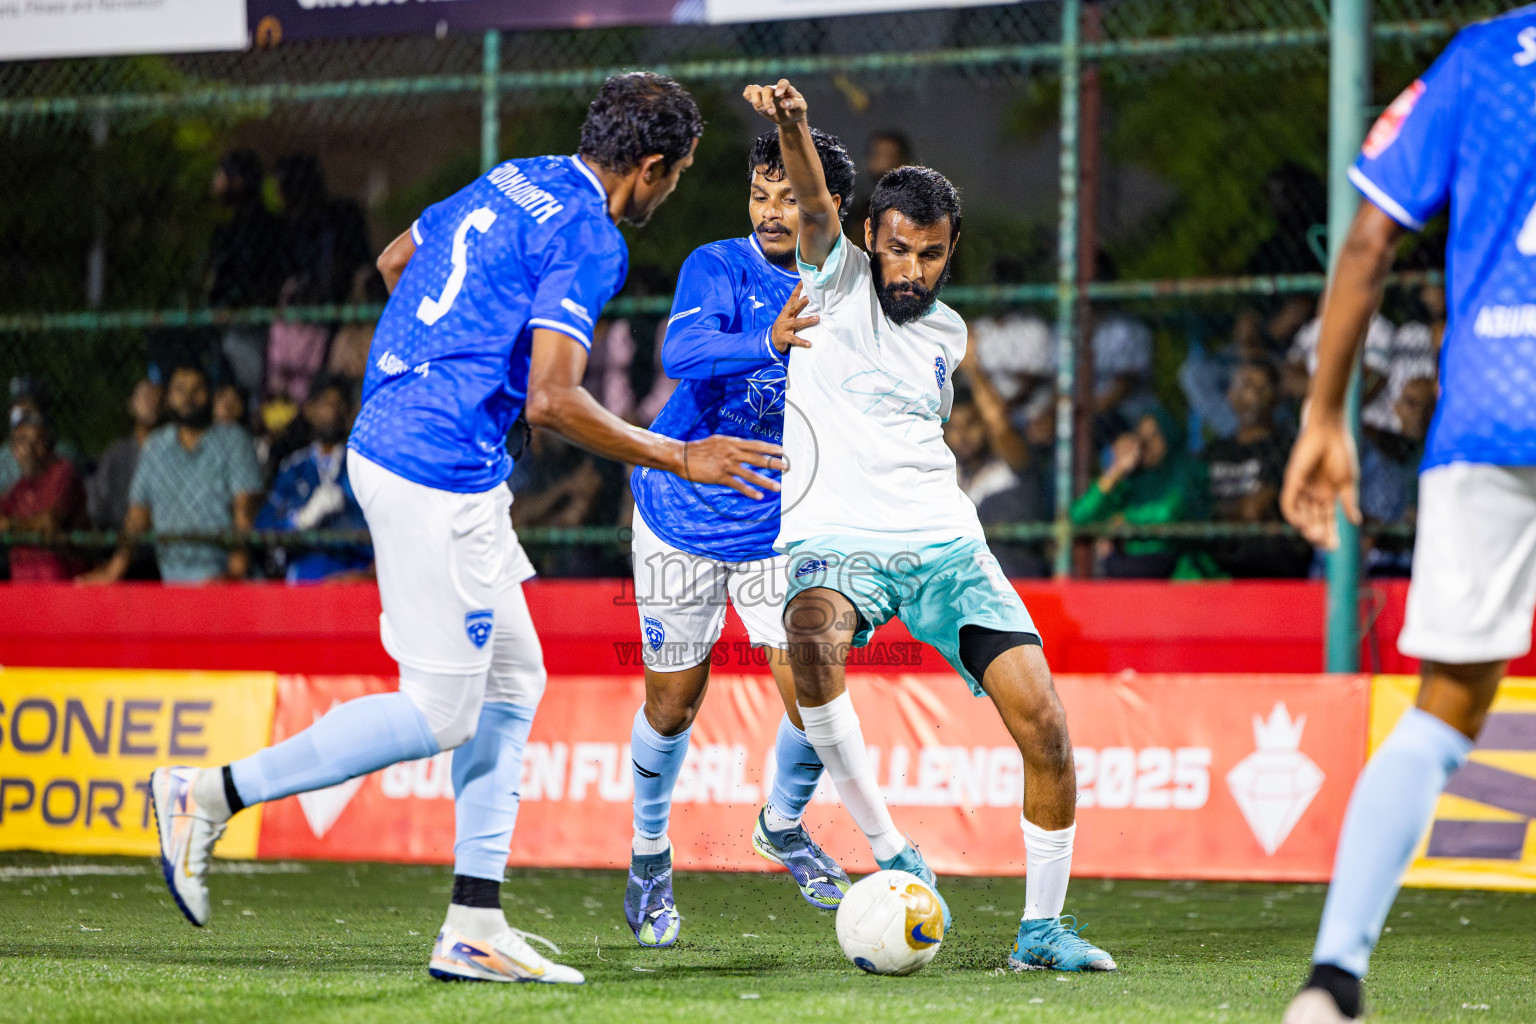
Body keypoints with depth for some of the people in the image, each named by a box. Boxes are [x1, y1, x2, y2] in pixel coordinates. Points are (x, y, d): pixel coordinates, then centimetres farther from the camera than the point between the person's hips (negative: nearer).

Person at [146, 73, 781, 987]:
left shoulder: (517, 181, 13)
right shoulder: (590, 240, -14)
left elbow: (395, 261, 26)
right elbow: (552, 401, -23)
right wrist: (681, 458, -14)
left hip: (390, 439, 10)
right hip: (439, 474, -10)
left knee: (513, 681, 12)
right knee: (441, 713, -2)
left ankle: (475, 928, 11)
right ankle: (210, 794, 2)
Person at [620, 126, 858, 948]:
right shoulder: (720, 267, -15)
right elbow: (682, 353, -35)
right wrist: (769, 341, -52)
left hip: (780, 525, 2)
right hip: (682, 516, -2)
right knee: (673, 703, 6)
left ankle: (782, 825, 22)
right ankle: (649, 849, 33)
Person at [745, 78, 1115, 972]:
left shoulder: (948, 334, 16)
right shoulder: (837, 279, 3)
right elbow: (815, 204, -17)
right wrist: (792, 128, -34)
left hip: (945, 541, 4)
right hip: (836, 541, -4)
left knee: (1042, 718, -12)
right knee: (813, 640, -38)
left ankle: (1043, 927, 4)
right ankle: (892, 855, -27)